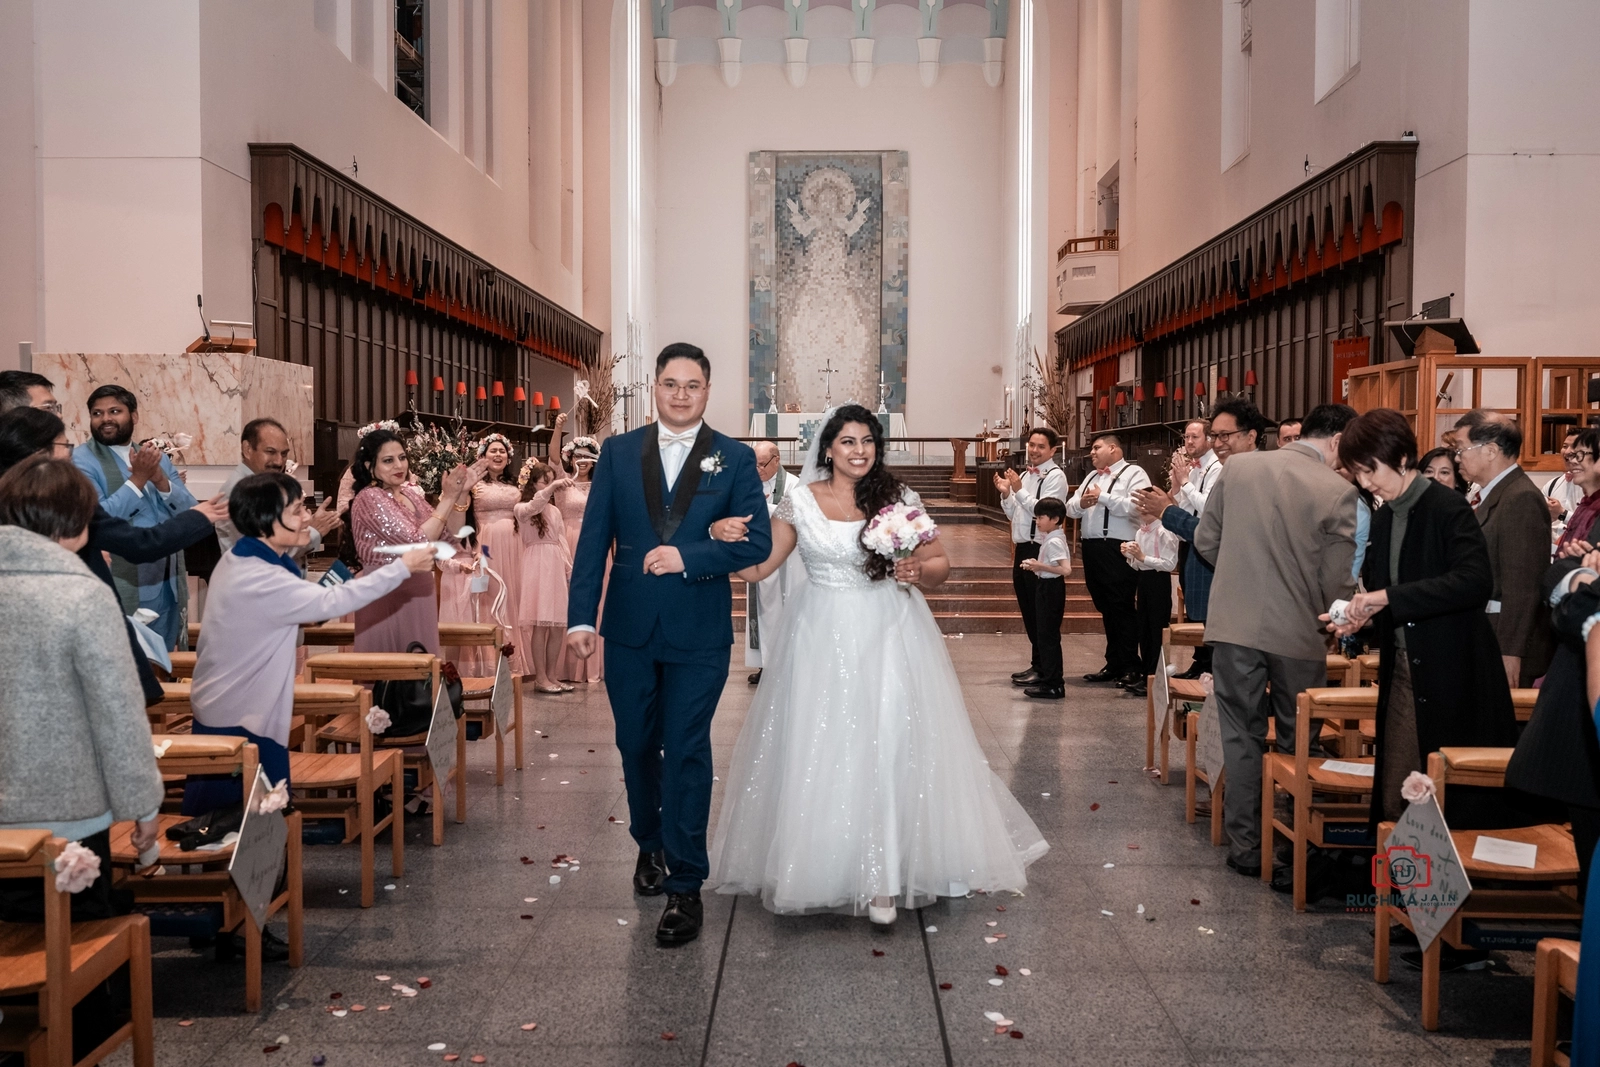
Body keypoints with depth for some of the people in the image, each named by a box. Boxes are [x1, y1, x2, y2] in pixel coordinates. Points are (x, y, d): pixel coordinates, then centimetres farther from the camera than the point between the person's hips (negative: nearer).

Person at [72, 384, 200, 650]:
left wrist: (160, 479, -14)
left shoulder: (158, 457, 11)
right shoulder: (82, 459, -6)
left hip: (170, 586, 5)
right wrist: (138, 478, -21)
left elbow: (191, 512, 2)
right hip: (123, 590, -5)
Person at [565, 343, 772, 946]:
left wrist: (686, 556, -18)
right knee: (636, 746, 15)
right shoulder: (618, 453, 5)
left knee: (687, 752, 0)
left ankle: (685, 886, 9)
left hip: (699, 633, -2)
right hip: (629, 629, 3)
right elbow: (594, 540, 1)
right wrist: (580, 616, -6)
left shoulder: (734, 459, 0)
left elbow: (757, 542, -7)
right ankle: (649, 843, 40)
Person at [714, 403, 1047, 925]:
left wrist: (919, 572, -15)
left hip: (888, 637, -1)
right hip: (822, 640, 1)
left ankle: (884, 876, 4)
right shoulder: (800, 501, 3)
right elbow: (757, 566, 2)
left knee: (889, 746, -6)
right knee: (820, 751, 3)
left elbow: (941, 564, 7)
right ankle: (823, 866, 19)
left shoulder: (900, 500, 2)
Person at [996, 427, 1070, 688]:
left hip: (1042, 551, -9)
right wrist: (1005, 494, 1)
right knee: (1029, 612, 16)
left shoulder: (1055, 476, -10)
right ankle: (1036, 664, 26)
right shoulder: (1024, 475, 15)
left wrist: (1019, 490, -23)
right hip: (1022, 549, 9)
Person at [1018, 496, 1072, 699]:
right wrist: (1036, 565, 7)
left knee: (1048, 636, -5)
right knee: (1044, 635, 18)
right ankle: (1048, 677, 28)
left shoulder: (1054, 542, -20)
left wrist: (1040, 566, -27)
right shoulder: (1051, 539, 11)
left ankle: (1054, 685, 0)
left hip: (1051, 589, -11)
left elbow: (1066, 570, -30)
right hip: (1046, 588, 11)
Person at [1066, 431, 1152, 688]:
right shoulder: (1091, 477, 22)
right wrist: (1080, 503, -7)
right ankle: (1114, 665, 18)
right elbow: (1070, 508, 15)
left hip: (1118, 549, -8)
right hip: (1092, 548, 8)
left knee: (1122, 609, -5)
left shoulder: (1133, 474, -2)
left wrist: (1102, 497, -14)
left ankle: (1130, 668, 1)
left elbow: (1134, 506, -19)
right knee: (1106, 608, 11)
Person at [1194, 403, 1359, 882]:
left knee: (1242, 735, 11)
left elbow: (1205, 540, 5)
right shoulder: (1339, 491, -11)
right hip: (1300, 632, -2)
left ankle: (1246, 844, 17)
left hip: (1236, 624, 2)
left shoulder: (1237, 466, -1)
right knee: (1297, 742, 13)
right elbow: (1338, 581, -9)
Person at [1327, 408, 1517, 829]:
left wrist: (1388, 598, -26)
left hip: (1451, 677, -7)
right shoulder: (1383, 518, 10)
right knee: (1395, 799, 10)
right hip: (1401, 671, 7)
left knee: (1451, 800, 1)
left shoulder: (1448, 507, -12)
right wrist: (1360, 617, -2)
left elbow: (1476, 581, -26)